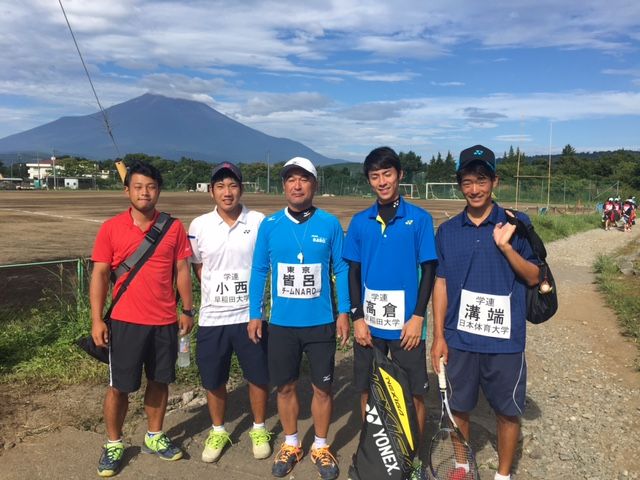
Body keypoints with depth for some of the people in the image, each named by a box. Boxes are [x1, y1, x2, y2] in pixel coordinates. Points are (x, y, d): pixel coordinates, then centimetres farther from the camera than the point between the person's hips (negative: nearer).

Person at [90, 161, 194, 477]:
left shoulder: (174, 227, 1)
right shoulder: (111, 228, -3)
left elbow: (182, 270, 5)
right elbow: (99, 275, -2)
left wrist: (187, 310, 4)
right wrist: (96, 320, -7)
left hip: (165, 322, 2)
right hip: (125, 322, -2)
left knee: (159, 381, 14)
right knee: (119, 387, 8)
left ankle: (154, 437, 32)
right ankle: (113, 444, 27)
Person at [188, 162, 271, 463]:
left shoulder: (260, 223, -6)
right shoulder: (199, 226, -1)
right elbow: (196, 265, 11)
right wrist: (215, 293, 3)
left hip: (250, 315, -1)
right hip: (212, 318, 2)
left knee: (258, 376, 11)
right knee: (213, 380, 14)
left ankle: (259, 429, 34)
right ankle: (218, 431, 36)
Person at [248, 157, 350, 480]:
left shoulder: (330, 224, -4)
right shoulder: (269, 226, -2)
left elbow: (341, 269, 0)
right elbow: (259, 271, 4)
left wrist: (344, 312, -3)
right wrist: (254, 314, 3)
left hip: (321, 322, -1)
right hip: (282, 323, 1)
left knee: (322, 387, 9)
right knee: (285, 386, 13)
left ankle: (321, 447, 30)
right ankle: (291, 444, 34)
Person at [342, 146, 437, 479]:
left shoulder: (419, 219, -3)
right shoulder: (360, 222, 4)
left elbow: (428, 270, -2)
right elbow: (353, 272, 6)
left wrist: (418, 317, -9)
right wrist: (357, 318, -2)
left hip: (407, 324, -2)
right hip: (368, 323, 2)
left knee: (414, 393, 6)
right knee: (367, 391, 11)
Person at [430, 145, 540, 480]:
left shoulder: (517, 223, -3)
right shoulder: (447, 231, 2)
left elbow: (533, 277, -2)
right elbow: (441, 284, 5)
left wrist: (505, 246, -19)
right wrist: (438, 335, 1)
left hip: (505, 340, -1)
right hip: (459, 338, 2)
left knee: (508, 411, 11)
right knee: (458, 407, 14)